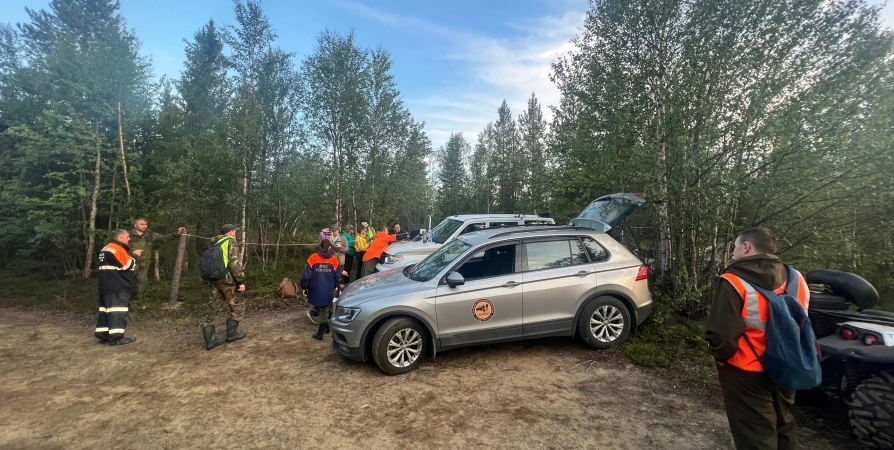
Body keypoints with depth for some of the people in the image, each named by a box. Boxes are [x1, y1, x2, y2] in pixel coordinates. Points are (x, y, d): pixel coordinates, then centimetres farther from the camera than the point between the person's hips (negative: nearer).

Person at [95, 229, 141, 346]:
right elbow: (127, 265, -19)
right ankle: (116, 337, -10)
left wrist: (131, 254, 13)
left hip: (106, 286, 11)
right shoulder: (117, 249, -14)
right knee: (118, 310, -9)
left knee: (106, 309, 12)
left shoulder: (106, 249, 19)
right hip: (117, 287, -11)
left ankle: (103, 335, 16)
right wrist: (134, 255, -2)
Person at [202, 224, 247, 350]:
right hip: (226, 278, -7)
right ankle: (231, 333, 11)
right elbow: (235, 263, -14)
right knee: (236, 305, 8)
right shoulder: (230, 241, -5)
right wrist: (241, 281, -13)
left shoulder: (214, 243, 20)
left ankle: (210, 339, 10)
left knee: (213, 307, 10)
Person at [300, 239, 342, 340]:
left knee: (317, 309, 21)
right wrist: (335, 287, 22)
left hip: (315, 290, -1)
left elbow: (306, 275, -9)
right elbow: (338, 276, 6)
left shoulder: (313, 258, -7)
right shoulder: (334, 259, -1)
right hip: (328, 291, 1)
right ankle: (319, 334, 18)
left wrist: (304, 288, 3)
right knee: (325, 312, 11)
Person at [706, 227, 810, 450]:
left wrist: (720, 355, -7)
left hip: (747, 374, -7)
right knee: (783, 427, 27)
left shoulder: (733, 282, -22)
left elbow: (721, 335, -27)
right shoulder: (795, 279, 3)